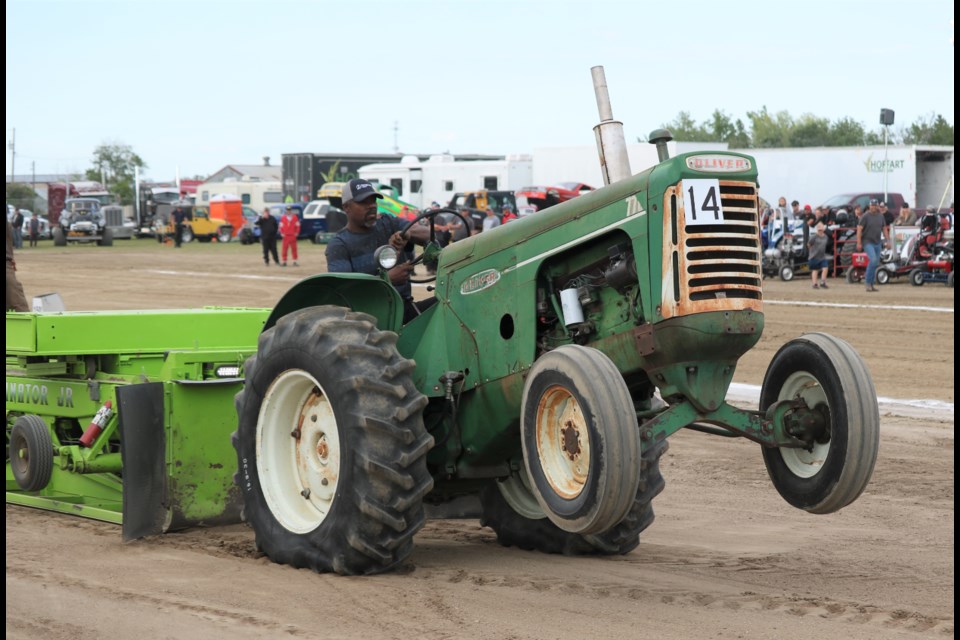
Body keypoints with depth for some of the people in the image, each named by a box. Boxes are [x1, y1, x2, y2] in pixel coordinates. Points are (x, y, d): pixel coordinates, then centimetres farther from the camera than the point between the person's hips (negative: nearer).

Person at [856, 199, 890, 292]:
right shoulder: (865, 216, -7)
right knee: (873, 260, -22)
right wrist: (859, 243, -17)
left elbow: (884, 229, 19)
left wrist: (888, 240, 13)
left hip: (877, 243, 6)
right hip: (867, 242, -6)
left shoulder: (880, 216, 10)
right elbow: (859, 229, -10)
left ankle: (871, 284, 15)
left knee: (875, 263, 6)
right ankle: (868, 283, -14)